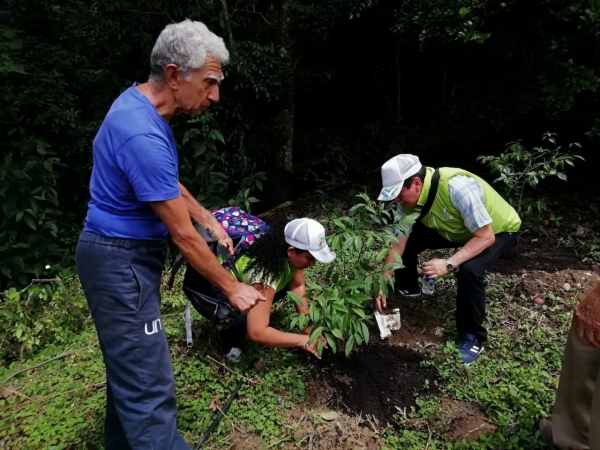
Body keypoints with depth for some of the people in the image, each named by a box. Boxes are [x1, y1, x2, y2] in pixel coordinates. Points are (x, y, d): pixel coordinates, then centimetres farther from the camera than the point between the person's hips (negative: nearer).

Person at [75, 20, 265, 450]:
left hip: (124, 256, 10)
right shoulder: (143, 136, -27)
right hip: (122, 262, -10)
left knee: (128, 364, 22)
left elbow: (167, 183, 19)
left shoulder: (139, 103, 5)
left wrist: (211, 220, 14)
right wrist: (232, 287, -11)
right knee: (148, 385, -3)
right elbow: (183, 235, -22)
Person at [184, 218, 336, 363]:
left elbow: (298, 285, -1)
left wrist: (307, 324, -10)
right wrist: (303, 340, -30)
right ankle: (229, 338, 1)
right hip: (205, 284, -7)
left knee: (286, 283, -2)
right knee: (246, 319, -32)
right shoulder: (265, 272, -39)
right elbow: (257, 333, -39)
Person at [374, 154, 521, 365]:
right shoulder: (408, 196, -19)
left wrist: (449, 264, -42)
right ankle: (407, 287, 22)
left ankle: (472, 337, -12)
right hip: (456, 229, 7)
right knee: (408, 240, -6)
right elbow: (398, 242, -11)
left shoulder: (457, 188, -40)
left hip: (499, 230, -6)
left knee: (469, 269, -33)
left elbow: (485, 237, -34)